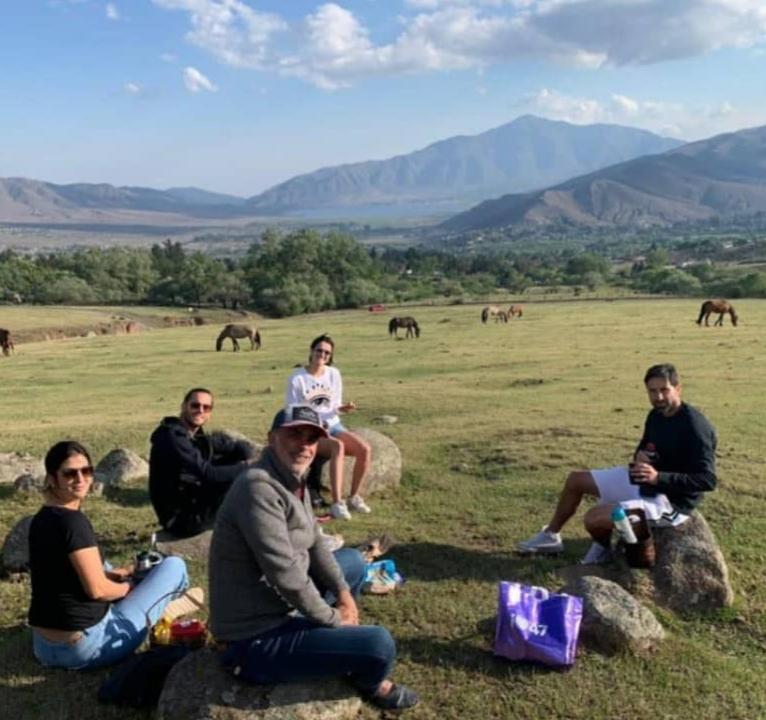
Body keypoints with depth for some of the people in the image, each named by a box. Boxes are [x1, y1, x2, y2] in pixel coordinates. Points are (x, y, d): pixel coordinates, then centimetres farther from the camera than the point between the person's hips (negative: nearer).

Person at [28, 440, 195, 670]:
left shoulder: (40, 520, 6)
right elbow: (97, 589, -19)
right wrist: (129, 587, 0)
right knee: (174, 566, 1)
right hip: (85, 645, -9)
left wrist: (119, 573, 12)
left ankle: (159, 605, 26)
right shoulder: (73, 521, -21)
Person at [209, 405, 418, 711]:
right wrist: (333, 619, -15)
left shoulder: (294, 480, 4)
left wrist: (344, 594, 2)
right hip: (255, 639, -10)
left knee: (353, 560, 24)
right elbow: (286, 575, -28)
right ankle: (370, 683, 19)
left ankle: (345, 649, 32)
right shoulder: (259, 488, -27)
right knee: (379, 644, -17)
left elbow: (314, 545, 13)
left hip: (279, 606, 10)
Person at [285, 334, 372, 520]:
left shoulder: (334, 374, 6)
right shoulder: (297, 378, -7)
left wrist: (343, 408, -11)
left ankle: (354, 497, -5)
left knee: (365, 449, -22)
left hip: (333, 425, 5)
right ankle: (337, 503, -35)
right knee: (338, 447, -36)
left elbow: (335, 407, 12)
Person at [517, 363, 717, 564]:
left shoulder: (694, 427, -24)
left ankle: (603, 546, 12)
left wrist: (658, 477, -33)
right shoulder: (656, 415, 2)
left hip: (670, 501, -9)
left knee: (594, 518, -24)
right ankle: (550, 535, 30)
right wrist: (639, 457, -7)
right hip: (642, 482, 9)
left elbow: (707, 480, -27)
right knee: (576, 480, 13)